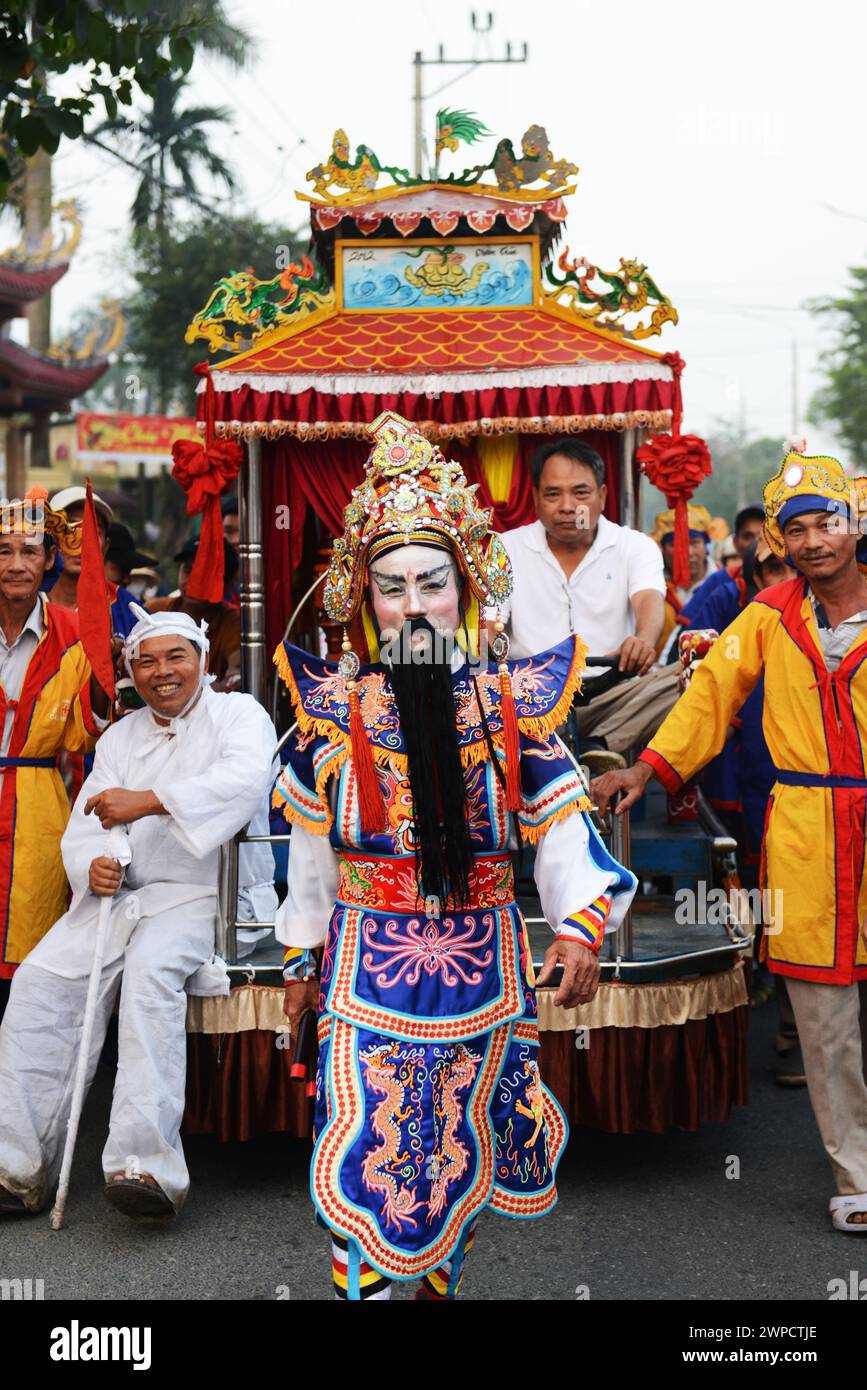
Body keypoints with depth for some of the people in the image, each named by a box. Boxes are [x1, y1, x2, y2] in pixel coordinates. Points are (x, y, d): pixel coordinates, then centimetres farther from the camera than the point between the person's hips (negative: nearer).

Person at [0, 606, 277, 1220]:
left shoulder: (239, 714, 5)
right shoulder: (120, 736, 23)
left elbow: (245, 778, -18)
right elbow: (86, 824, 14)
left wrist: (149, 800, -28)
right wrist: (92, 867, -11)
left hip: (203, 894, -5)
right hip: (120, 893, 5)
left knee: (151, 968, -35)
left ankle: (146, 1164, -39)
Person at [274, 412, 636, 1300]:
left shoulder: (511, 703, -3)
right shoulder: (335, 707, -3)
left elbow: (561, 827, -6)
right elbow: (310, 848, 6)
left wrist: (580, 928, -22)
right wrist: (301, 959, 11)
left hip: (482, 963, 1)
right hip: (367, 967, -1)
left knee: (462, 1144, 16)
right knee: (363, 1152, -8)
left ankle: (442, 1282, 38)